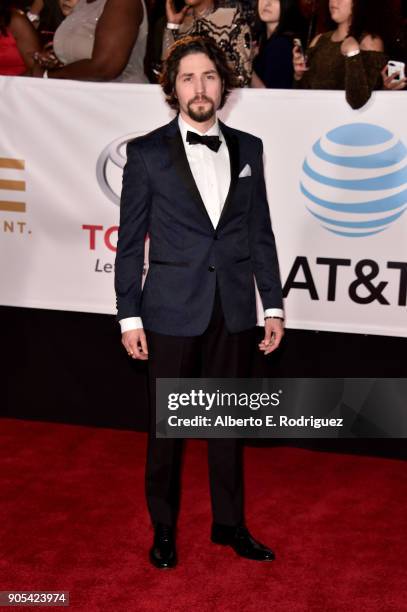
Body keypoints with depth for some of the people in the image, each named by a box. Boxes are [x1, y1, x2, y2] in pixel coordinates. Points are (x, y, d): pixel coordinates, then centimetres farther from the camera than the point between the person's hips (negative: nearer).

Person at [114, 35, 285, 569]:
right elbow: (130, 241, -3)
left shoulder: (248, 149, 6)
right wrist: (129, 315, -6)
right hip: (173, 310, -3)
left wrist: (273, 304, 5)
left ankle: (230, 524, 30)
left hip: (235, 310, 3)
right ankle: (163, 529, 26)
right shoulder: (147, 152, -3)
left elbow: (260, 233, 8)